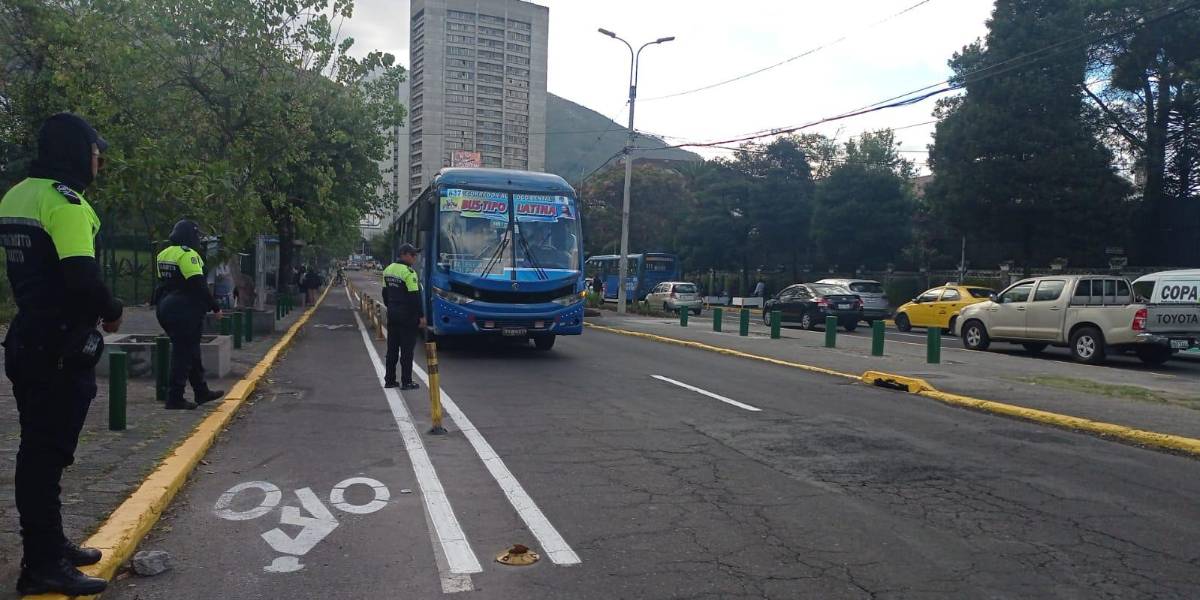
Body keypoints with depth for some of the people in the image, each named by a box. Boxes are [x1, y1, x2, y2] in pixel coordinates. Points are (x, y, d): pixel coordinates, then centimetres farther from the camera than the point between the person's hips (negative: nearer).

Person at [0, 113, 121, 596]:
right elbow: (83, 278, -24)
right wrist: (112, 312, -7)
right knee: (48, 453, -3)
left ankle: (48, 547, 29)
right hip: (61, 350, -9)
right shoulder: (64, 201, -17)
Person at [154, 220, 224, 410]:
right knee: (183, 353, -3)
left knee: (191, 351, 17)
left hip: (167, 309, 9)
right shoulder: (188, 255, -16)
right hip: (186, 312, -9)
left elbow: (163, 282, 19)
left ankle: (202, 391, 26)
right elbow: (199, 285, -20)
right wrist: (215, 307, -14)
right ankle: (175, 398, -1)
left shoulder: (163, 254, 12)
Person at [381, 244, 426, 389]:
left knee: (392, 348, 14)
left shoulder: (388, 270, 9)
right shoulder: (409, 273, -17)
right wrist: (421, 316, -13)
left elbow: (385, 293, 16)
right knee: (407, 349, 0)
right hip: (407, 315, -8)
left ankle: (389, 380, 19)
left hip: (392, 314, 8)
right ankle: (406, 382, 4)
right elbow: (415, 297, -18)